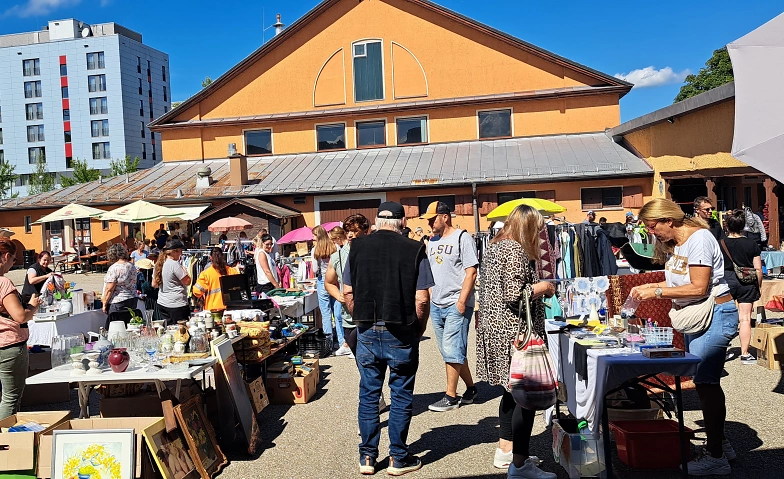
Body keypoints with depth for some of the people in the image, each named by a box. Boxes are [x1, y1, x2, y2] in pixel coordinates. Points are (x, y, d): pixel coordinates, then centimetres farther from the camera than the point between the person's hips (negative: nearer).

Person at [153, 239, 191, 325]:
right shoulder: (174, 264, -15)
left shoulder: (158, 265, 10)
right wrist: (185, 270, 2)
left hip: (162, 304, 8)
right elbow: (187, 282, -13)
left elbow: (154, 285, 17)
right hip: (177, 305, -8)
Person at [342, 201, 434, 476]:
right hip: (401, 333, -3)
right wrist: (419, 329, 5)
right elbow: (422, 299, -10)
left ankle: (367, 457, 21)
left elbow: (347, 293, 4)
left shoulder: (357, 247, 1)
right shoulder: (414, 250, -8)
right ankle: (398, 458, 19)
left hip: (367, 332, 3)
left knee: (368, 394, 13)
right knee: (401, 396, 10)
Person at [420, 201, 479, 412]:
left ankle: (451, 397, 4)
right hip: (436, 305, 8)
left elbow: (471, 273, -12)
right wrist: (428, 297, 12)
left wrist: (461, 301, -17)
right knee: (451, 351, 13)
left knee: (451, 350, -7)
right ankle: (471, 388, 27)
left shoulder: (462, 238, -7)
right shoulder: (433, 241, 15)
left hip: (456, 305, -8)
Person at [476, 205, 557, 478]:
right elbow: (514, 295, -23)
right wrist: (543, 287, -7)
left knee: (512, 392, 19)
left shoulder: (494, 247, 14)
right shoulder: (515, 250, -16)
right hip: (514, 332, -10)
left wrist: (536, 287, 20)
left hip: (494, 328, 10)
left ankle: (505, 449, 29)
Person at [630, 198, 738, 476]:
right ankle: (721, 443, 28)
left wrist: (656, 292, -19)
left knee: (705, 383, -8)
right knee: (708, 382, 15)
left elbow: (698, 288, -22)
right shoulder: (673, 244, 11)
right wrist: (648, 287, -1)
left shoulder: (699, 239, -17)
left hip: (715, 314, -9)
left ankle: (716, 458, 1)